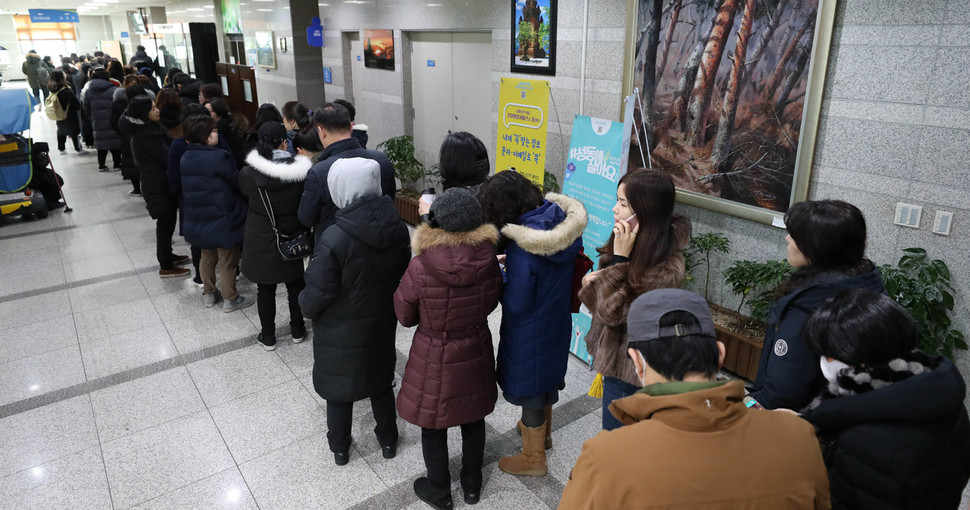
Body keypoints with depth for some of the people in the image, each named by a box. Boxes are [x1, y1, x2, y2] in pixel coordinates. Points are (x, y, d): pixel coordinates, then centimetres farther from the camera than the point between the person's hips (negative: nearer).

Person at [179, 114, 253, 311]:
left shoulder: (185, 158, 2)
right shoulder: (218, 157, -23)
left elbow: (187, 188, 11)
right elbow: (237, 181, -16)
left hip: (197, 221, 8)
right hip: (223, 219, -7)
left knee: (207, 257, 22)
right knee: (228, 261, 7)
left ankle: (209, 293, 35)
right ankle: (230, 299, 18)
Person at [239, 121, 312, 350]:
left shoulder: (249, 172, -15)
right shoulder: (300, 170, -17)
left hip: (261, 237, 0)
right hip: (292, 237, 1)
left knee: (265, 288, 13)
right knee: (295, 284, 18)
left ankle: (268, 336, 25)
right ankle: (297, 330, 33)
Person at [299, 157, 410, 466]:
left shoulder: (334, 239, -30)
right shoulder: (398, 228, -11)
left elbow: (317, 294, -22)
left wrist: (306, 308, 0)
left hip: (341, 335, -4)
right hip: (382, 326, 5)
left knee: (338, 388, 18)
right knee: (380, 382, 25)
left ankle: (339, 447, 39)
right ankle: (388, 440, 42)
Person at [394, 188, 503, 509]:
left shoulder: (419, 268, -26)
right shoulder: (489, 263, -17)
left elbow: (405, 316, -10)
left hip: (434, 359, -3)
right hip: (476, 353, 4)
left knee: (433, 426, 19)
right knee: (474, 420, 24)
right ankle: (472, 484, 44)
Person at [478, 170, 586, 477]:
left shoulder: (524, 247, -33)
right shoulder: (561, 218, -10)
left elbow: (517, 304, -26)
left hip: (531, 330, -8)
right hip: (557, 319, 8)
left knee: (530, 389, 14)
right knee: (546, 377, 30)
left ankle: (534, 458, 36)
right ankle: (542, 431, 55)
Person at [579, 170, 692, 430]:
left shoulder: (666, 268, -28)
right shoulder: (636, 245, -3)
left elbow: (612, 311, -25)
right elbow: (603, 302, 12)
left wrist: (619, 258, -28)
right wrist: (592, 281, -9)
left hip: (627, 369, -8)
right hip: (613, 356, 8)